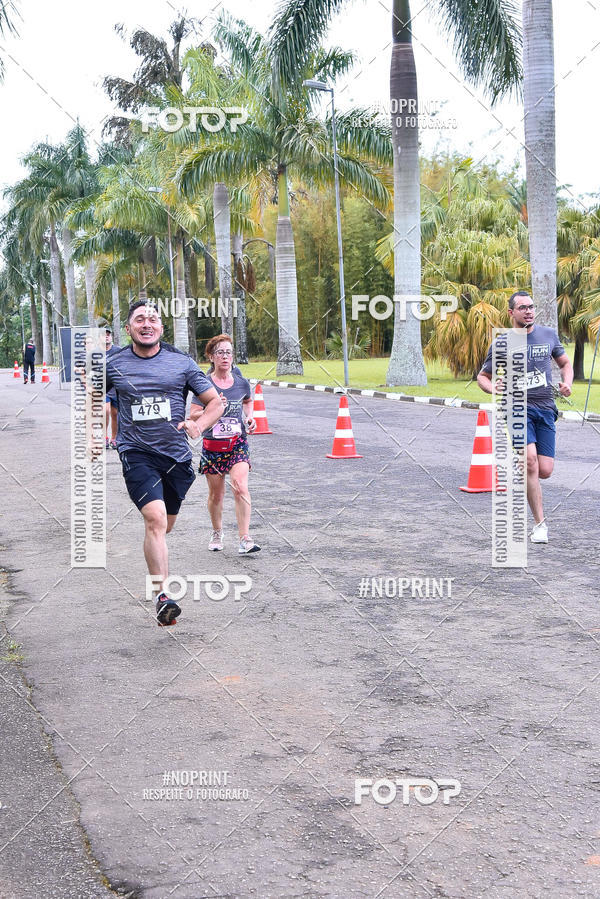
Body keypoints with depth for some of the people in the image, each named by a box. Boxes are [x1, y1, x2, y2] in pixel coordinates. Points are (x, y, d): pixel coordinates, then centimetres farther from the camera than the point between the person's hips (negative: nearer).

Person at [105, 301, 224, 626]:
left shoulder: (181, 363, 1)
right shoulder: (114, 365, 1)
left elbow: (215, 402, 6)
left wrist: (199, 424, -14)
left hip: (176, 453, 3)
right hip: (136, 453, -2)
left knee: (165, 525, 17)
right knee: (155, 518, -23)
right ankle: (163, 597, -23)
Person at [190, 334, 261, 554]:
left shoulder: (241, 382, 2)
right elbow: (193, 415, -7)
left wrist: (249, 417, 7)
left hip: (237, 443, 1)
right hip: (213, 445, -1)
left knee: (240, 487, -17)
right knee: (216, 494, 9)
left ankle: (245, 540, -17)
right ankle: (217, 534, 33)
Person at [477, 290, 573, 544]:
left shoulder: (548, 335, 9)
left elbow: (565, 363, 23)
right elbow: (482, 376, 11)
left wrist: (567, 383, 2)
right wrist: (492, 387, -12)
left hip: (545, 409, 3)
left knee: (545, 471, -5)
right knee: (530, 460, -22)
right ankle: (540, 523, -13)